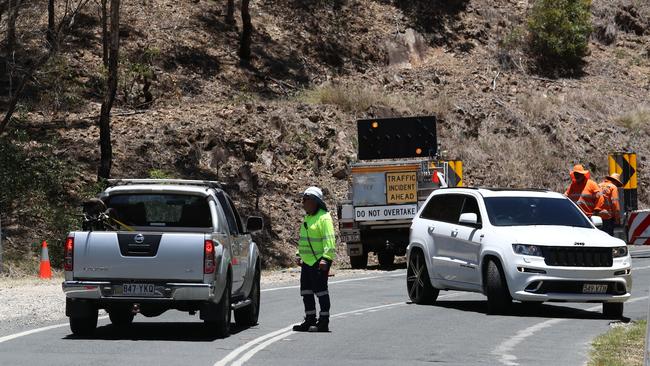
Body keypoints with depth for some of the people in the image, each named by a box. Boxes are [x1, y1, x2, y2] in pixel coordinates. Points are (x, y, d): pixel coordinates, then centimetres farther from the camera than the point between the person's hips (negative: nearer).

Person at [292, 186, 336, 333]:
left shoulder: (324, 218, -12)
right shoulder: (308, 217, 18)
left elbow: (329, 240, -19)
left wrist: (326, 258, -26)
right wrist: (300, 255, 24)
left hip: (319, 262, -10)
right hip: (307, 261, 10)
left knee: (321, 290, -6)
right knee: (306, 292, 12)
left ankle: (323, 322, -2)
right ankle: (309, 320, 20)